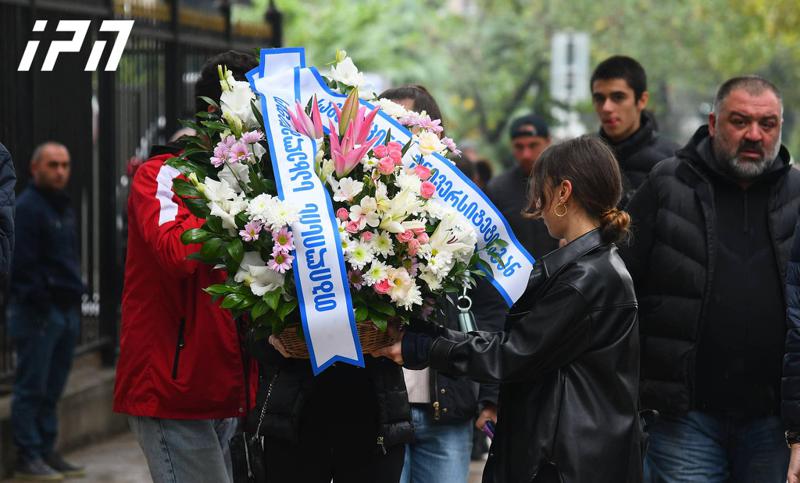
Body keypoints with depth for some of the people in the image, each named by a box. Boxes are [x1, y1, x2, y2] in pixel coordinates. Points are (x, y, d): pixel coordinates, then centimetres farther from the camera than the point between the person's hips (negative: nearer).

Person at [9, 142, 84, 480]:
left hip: (66, 309, 9)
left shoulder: (63, 207, 18)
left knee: (52, 388, 12)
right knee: (32, 388, -4)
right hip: (38, 312, -9)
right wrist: (41, 305, -18)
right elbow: (24, 264, -17)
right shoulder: (27, 207, -11)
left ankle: (46, 451, 18)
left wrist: (76, 298, 16)